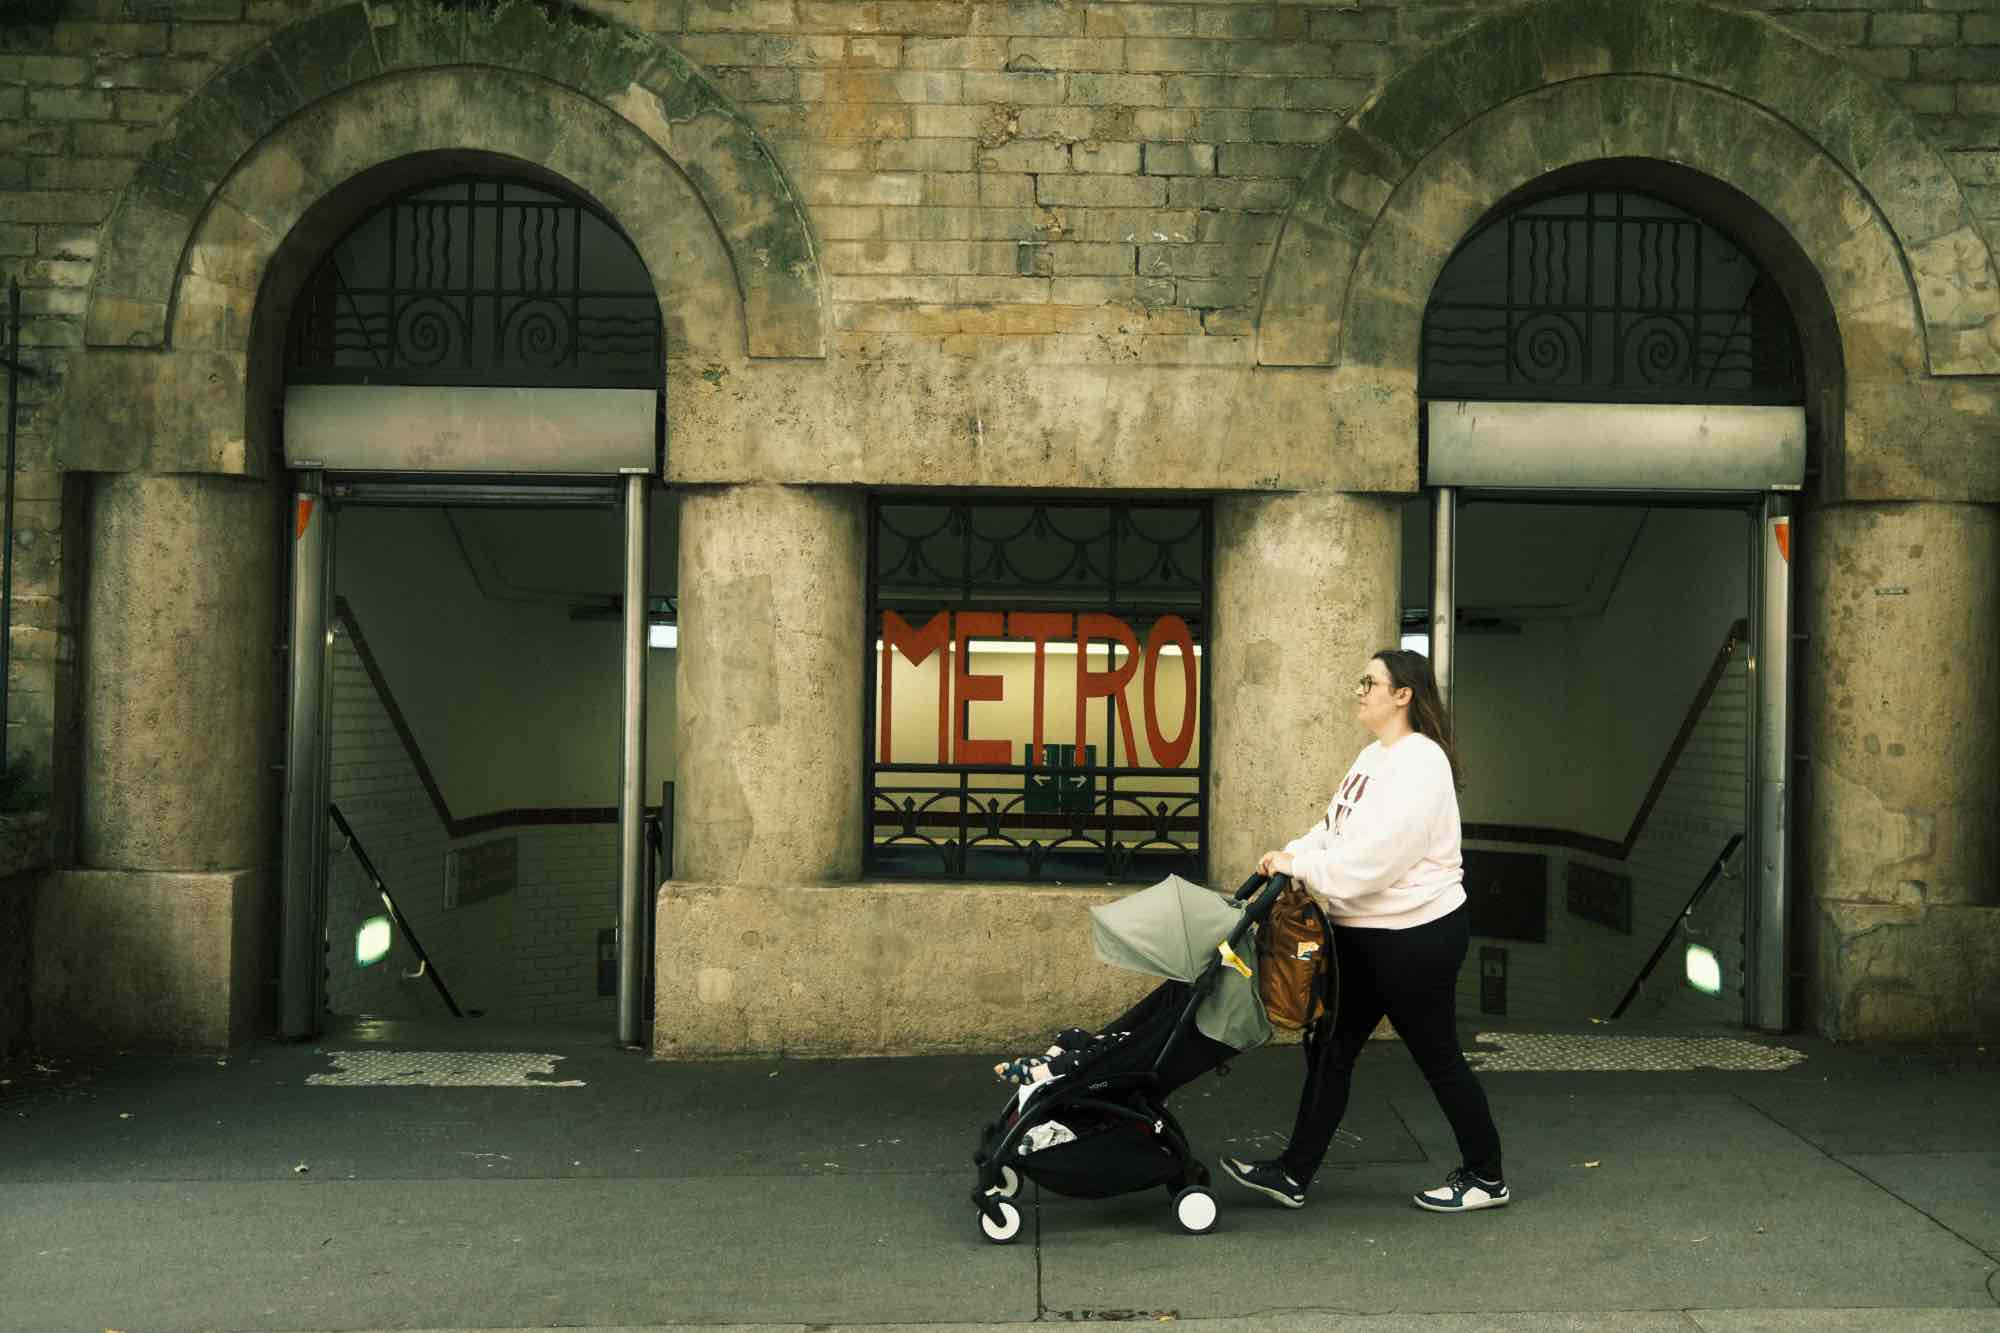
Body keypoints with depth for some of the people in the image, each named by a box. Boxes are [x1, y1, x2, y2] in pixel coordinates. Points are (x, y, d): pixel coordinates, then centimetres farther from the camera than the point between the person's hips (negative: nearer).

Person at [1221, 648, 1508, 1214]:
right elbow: (1335, 828, 14)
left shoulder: (1420, 763, -20)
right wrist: (1291, 853, -2)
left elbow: (1376, 854, -27)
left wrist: (1302, 865, -20)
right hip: (1363, 934, 10)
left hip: (1417, 938, -10)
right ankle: (1293, 1174, 17)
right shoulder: (1374, 757, 12)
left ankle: (1486, 1177, 23)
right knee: (1329, 1050, 10)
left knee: (1439, 1059, 5)